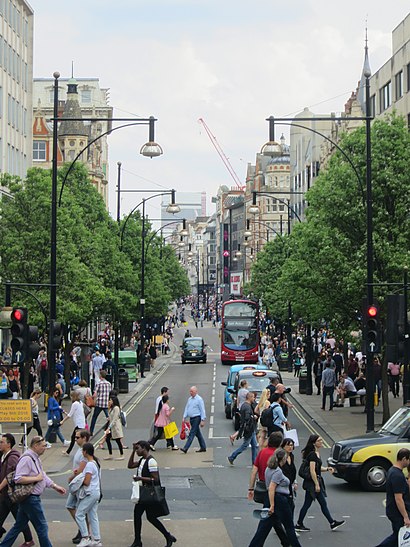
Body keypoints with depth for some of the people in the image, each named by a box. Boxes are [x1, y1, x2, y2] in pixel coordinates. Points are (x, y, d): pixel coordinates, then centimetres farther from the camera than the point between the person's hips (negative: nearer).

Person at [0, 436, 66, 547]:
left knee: (19, 526, 15)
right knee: (42, 527, -2)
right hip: (30, 499, -10)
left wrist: (55, 486, 15)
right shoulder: (26, 459, -19)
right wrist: (36, 478, -19)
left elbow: (43, 476, 21)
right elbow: (18, 479, -25)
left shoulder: (35, 458, 15)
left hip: (31, 498, 10)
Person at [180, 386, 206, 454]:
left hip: (196, 418, -8)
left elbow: (202, 410, -12)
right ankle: (203, 447, 20)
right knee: (198, 433, 13)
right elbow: (186, 408, 17)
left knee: (192, 434, -10)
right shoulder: (189, 399, 12)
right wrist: (185, 417, 8)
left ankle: (185, 449, -16)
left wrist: (202, 420, -16)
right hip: (191, 418, 8)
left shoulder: (199, 399, -10)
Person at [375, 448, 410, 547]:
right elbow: (398, 499, -25)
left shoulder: (392, 471, 9)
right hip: (398, 513, -10)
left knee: (397, 536, 17)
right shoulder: (398, 476, -23)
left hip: (392, 511, 10)